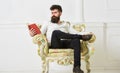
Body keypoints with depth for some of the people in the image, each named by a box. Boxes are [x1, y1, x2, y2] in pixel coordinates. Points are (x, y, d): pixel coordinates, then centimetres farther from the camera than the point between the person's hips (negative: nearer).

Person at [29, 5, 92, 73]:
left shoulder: (66, 24, 31)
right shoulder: (47, 24, 25)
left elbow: (72, 34, 20)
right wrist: (33, 34, -10)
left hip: (66, 42, 2)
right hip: (55, 44, -2)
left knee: (76, 40, -33)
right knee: (56, 32, -36)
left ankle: (77, 67, -40)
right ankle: (81, 36, -26)